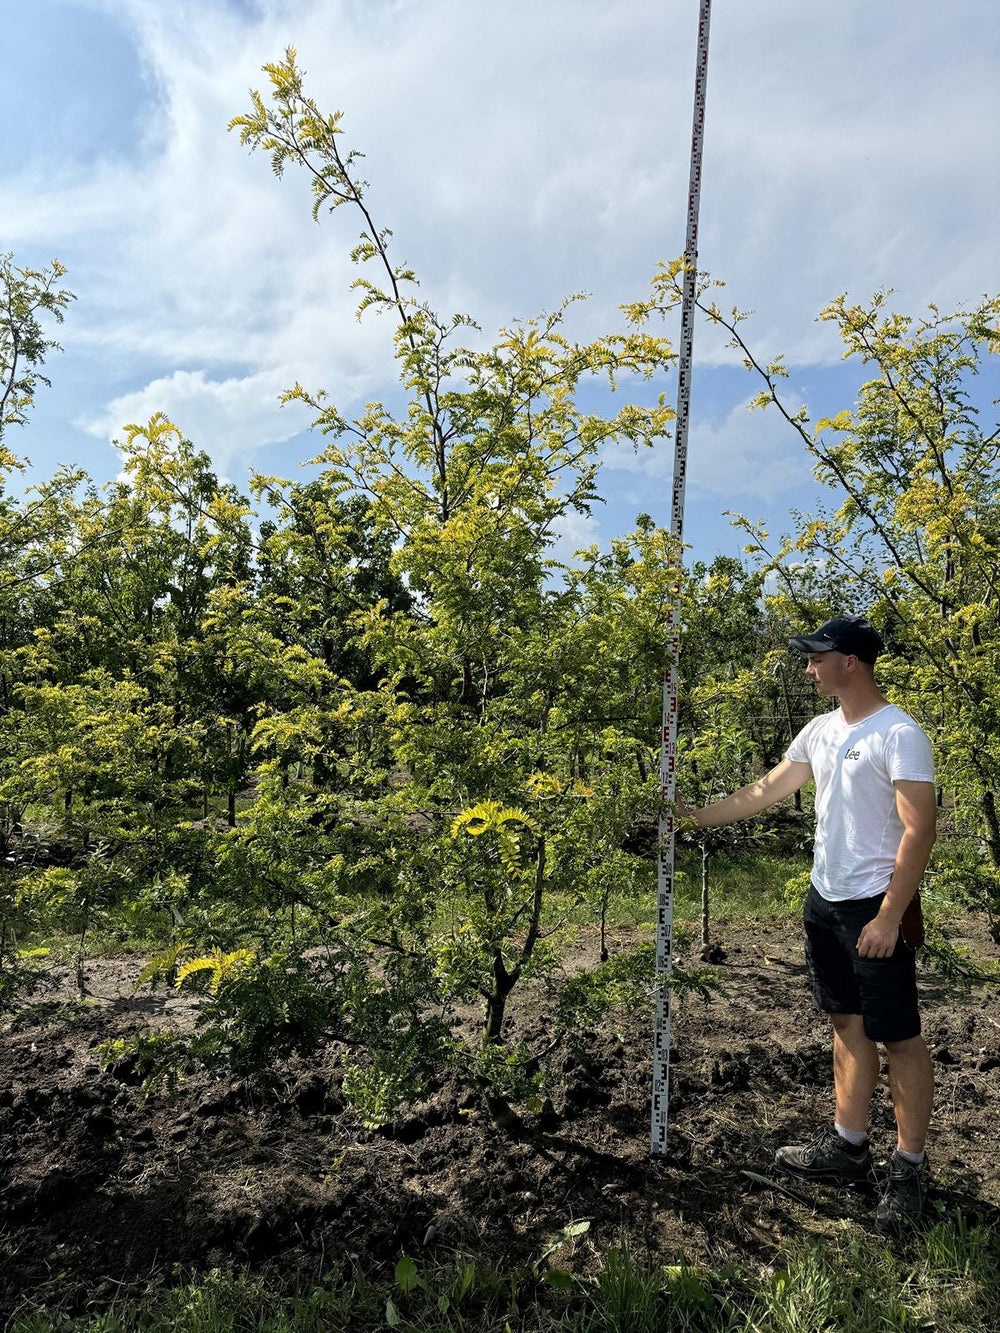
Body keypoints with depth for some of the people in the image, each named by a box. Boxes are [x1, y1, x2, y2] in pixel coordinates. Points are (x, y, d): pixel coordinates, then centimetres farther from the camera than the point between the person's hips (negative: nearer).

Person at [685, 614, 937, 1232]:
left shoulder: (899, 734, -17)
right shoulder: (822, 730, 7)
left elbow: (919, 830, -20)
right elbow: (764, 792, 13)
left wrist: (889, 918, -20)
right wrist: (696, 816, 11)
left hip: (877, 908, -8)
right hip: (826, 899, 8)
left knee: (899, 1037, 5)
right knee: (849, 1024, 17)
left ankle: (910, 1169, 21)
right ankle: (849, 1147, 30)